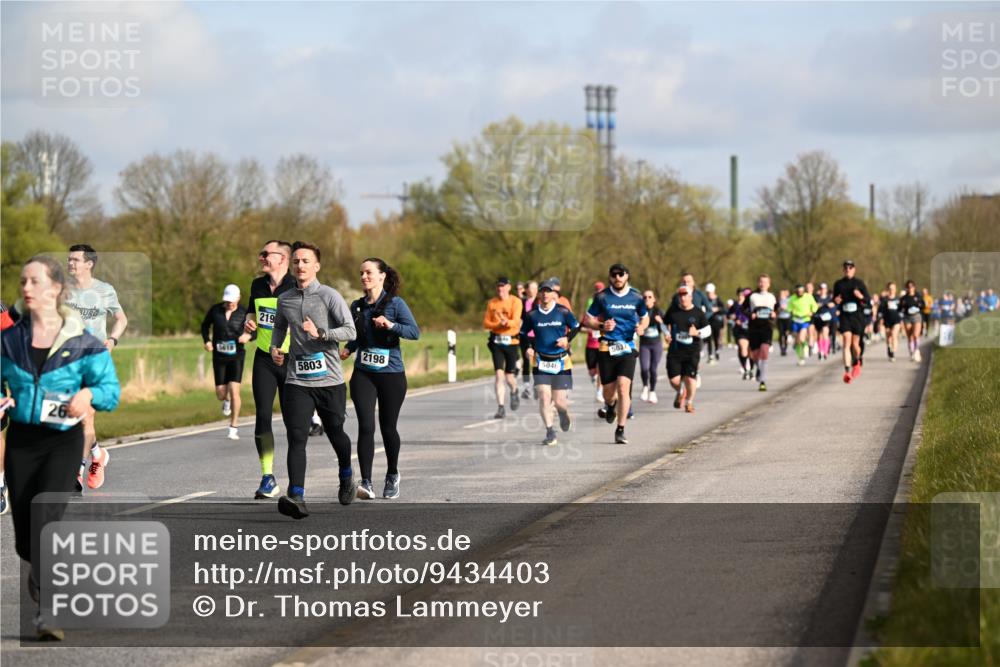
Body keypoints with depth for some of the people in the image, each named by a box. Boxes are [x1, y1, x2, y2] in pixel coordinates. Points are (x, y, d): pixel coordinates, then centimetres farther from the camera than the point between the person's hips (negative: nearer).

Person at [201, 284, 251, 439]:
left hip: (236, 356, -2)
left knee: (234, 390, -14)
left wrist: (248, 336, -21)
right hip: (219, 357, 2)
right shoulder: (215, 310, 0)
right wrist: (206, 341, -1)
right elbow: (205, 325, 15)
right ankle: (227, 400, 44)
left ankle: (233, 429, -6)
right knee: (220, 394, 3)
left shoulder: (243, 313, -5)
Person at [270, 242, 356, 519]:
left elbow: (350, 331, -12)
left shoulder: (329, 296, -5)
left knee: (335, 433, 14)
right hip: (297, 381, 2)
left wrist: (320, 333, -24)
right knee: (296, 438, -13)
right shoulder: (284, 300, 8)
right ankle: (296, 497, -23)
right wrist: (274, 347, 10)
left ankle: (347, 479, 44)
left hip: (330, 381, -2)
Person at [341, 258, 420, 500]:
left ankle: (392, 475, 32)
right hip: (363, 374, 2)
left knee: (388, 427, 8)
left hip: (391, 374, -2)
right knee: (366, 426, -12)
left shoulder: (395, 303, -4)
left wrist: (390, 325, -26)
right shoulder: (357, 306, 9)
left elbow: (415, 332, -13)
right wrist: (347, 349, 2)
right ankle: (366, 483, -15)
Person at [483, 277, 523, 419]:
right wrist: (498, 325, -12)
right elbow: (486, 323, 6)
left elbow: (516, 321, -15)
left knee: (509, 376, 2)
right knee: (499, 374, -9)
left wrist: (507, 322, -36)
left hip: (511, 341, -2)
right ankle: (501, 408, -9)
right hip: (496, 341, 2)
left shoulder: (515, 301, -3)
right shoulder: (491, 303, 8)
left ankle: (514, 392, 39)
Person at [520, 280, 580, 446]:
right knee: (544, 396, -14)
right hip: (540, 361, 1)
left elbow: (576, 327, 6)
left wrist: (567, 339, -11)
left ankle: (564, 413, 40)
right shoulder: (532, 314, 1)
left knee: (559, 401, 2)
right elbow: (523, 333, 13)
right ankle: (550, 433, -7)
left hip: (561, 361, -1)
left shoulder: (563, 311, -4)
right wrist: (528, 348, -4)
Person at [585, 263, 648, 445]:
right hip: (606, 347, 0)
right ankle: (610, 405, 45)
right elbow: (588, 320, 6)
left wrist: (641, 327, -4)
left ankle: (620, 430, -9)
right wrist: (602, 326, -14)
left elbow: (645, 317, 19)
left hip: (628, 347, 0)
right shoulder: (602, 297, 1)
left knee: (623, 387, -15)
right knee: (608, 390, 5)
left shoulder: (636, 297, 4)